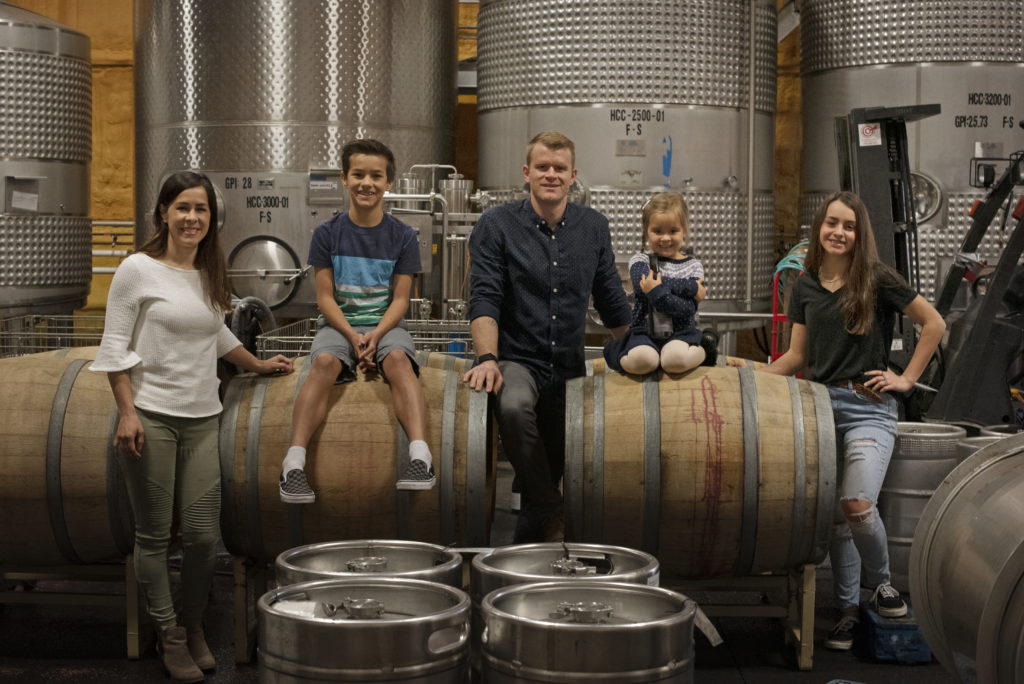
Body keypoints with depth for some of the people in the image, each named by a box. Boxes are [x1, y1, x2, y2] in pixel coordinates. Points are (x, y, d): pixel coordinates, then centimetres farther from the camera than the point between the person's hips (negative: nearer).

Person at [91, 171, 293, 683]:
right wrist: (127, 412, -11)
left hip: (203, 419, 5)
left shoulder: (210, 274, 12)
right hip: (152, 418, -4)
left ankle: (194, 626, 20)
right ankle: (170, 635, 15)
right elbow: (115, 346, -5)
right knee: (154, 535, 2)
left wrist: (258, 365, 35)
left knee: (203, 533, 1)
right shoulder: (138, 269, -4)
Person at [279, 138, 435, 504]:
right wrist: (353, 337, -14)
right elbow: (325, 297, 1)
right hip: (338, 323, 0)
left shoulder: (403, 236, 5)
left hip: (385, 323, 0)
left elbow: (400, 299, 2)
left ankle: (421, 456, -50)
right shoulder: (327, 234, 4)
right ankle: (294, 463, -43)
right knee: (324, 362, -33)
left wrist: (375, 336, -16)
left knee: (398, 359, -33)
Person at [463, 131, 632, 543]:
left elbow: (612, 303, 17)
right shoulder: (497, 226, -3)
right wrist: (488, 359, -25)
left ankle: (525, 550, 26)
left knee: (556, 468, 2)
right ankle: (552, 515, -23)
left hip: (571, 368, 4)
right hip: (517, 359, -4)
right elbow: (485, 299, -11)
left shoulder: (594, 228, 9)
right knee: (514, 407, -36)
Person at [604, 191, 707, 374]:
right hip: (644, 332, 0)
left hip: (680, 333, 0)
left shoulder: (693, 266, 8)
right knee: (641, 360, -35)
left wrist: (658, 294, -23)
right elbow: (643, 286, -18)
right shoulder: (640, 261, 7)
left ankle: (699, 352, -4)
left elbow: (688, 309, -8)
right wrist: (691, 287, -14)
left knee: (676, 360, -36)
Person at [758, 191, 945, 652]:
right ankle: (849, 608, 19)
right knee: (835, 515, 5)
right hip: (821, 403, 4)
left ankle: (882, 582, 6)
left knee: (858, 505, -21)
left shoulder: (877, 280, -3)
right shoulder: (805, 286, 9)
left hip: (868, 406, -4)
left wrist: (907, 378, -1)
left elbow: (934, 324, 2)